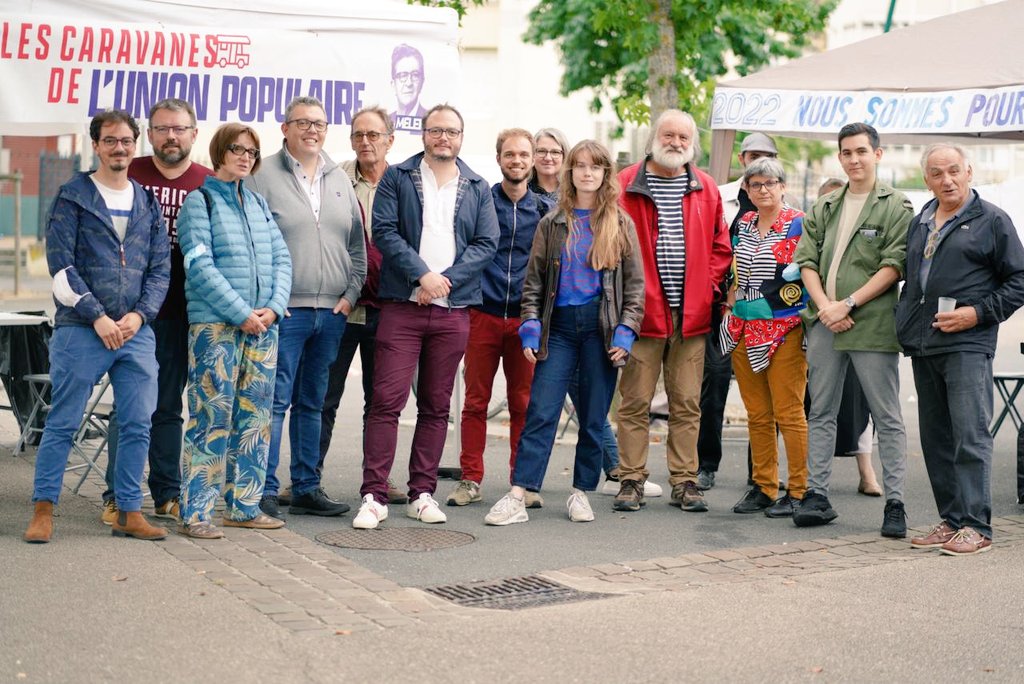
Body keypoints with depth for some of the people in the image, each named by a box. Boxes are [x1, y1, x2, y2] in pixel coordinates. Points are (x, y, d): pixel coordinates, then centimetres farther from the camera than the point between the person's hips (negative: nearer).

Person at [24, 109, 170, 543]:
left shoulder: (148, 204, 14)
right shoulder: (73, 197, 1)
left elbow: (161, 268, 10)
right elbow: (61, 266, -6)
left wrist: (138, 315, -5)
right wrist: (98, 317, -13)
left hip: (136, 331, 4)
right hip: (80, 330, -4)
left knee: (138, 426, 4)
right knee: (62, 423, 0)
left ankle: (129, 512, 13)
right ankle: (43, 510, 10)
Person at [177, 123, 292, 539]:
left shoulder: (258, 203, 17)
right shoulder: (199, 201, -2)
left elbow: (281, 259, 12)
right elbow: (200, 266, -11)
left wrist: (273, 307, -5)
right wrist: (242, 314, -15)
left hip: (263, 325, 6)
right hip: (215, 325, -6)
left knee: (255, 419, 8)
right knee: (211, 419, -8)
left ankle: (244, 505, 17)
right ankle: (195, 512, -2)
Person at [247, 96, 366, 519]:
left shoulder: (340, 180, 15)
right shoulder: (264, 177, -2)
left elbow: (357, 244, 17)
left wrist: (351, 293, 6)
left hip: (332, 311, 5)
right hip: (284, 310, -5)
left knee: (312, 402, 12)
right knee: (274, 400, -6)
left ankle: (307, 488, 19)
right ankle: (264, 490, 0)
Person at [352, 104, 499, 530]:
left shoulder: (477, 188, 13)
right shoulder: (397, 178, 6)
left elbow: (487, 243, 4)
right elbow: (384, 231, -4)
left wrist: (446, 279, -8)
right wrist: (422, 274, -14)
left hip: (453, 311, 3)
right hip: (401, 305, -3)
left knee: (436, 406, 7)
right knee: (387, 400, -8)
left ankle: (422, 493, 15)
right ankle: (374, 495, -4)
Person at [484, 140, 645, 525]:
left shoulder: (620, 224, 6)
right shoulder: (552, 224, 10)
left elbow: (635, 283, 4)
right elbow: (533, 280, 9)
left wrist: (626, 331, -6)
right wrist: (530, 327, -2)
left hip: (602, 326, 0)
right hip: (559, 326, 1)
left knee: (594, 418, 4)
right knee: (540, 413, -6)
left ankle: (581, 493, 16)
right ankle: (518, 496, -8)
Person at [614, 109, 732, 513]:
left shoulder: (705, 188, 11)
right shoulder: (627, 185, 0)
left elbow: (721, 246, 16)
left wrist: (707, 285, 4)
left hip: (691, 314, 3)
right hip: (642, 312, -3)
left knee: (687, 403, 7)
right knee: (636, 401, 1)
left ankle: (684, 481, 14)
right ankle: (632, 480, 9)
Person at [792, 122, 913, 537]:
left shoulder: (896, 207, 1)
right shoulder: (824, 208, 16)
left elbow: (894, 266, -8)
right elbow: (806, 260, 9)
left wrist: (848, 304, -14)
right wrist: (824, 306, -8)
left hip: (873, 325, -5)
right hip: (824, 323, 5)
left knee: (887, 418, 0)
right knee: (820, 413, 9)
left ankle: (894, 503, 3)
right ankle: (816, 496, 16)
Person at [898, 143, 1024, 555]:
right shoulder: (919, 223, 18)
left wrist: (977, 313, -12)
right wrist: (905, 322, 15)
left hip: (967, 344, -7)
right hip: (923, 346, 7)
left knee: (970, 435, -10)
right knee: (935, 439, 8)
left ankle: (976, 526, -7)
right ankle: (951, 521, 15)